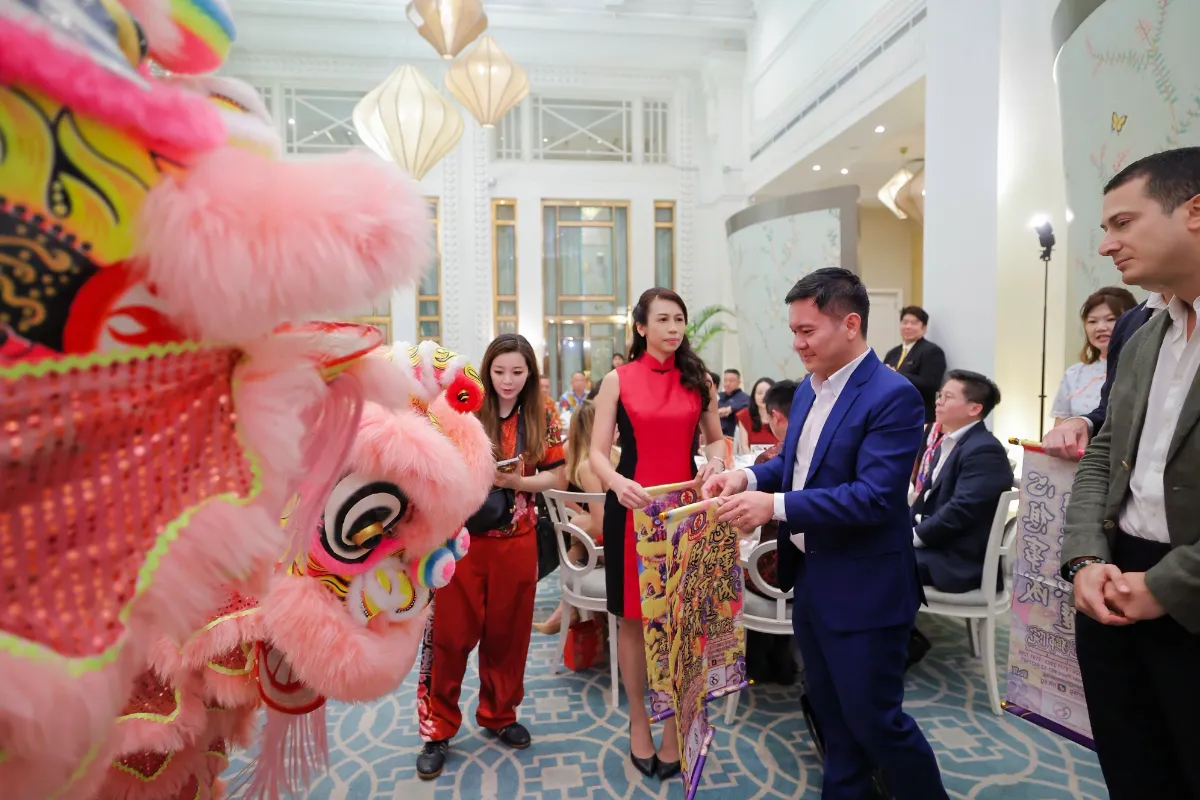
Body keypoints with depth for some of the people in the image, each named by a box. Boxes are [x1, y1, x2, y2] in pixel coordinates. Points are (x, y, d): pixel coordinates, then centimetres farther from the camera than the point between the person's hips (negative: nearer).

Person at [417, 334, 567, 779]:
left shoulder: (543, 417, -1)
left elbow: (557, 478, -1)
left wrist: (516, 481, -17)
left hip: (516, 541, 2)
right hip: (462, 537, -1)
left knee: (507, 632, 14)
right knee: (451, 633, 6)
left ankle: (499, 714, 35)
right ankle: (438, 729, 23)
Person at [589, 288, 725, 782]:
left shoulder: (700, 380, 6)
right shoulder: (617, 380, -1)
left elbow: (716, 438, 14)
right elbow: (597, 453, -4)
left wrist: (716, 459, -9)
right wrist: (617, 482, -25)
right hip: (632, 508, -1)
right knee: (633, 619, 10)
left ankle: (677, 727, 26)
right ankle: (638, 720, 31)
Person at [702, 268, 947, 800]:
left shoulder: (893, 396, -20)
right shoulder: (808, 390, 6)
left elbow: (873, 496, -27)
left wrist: (775, 506, -31)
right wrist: (749, 476, -6)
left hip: (863, 590, -8)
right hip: (809, 579, 8)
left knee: (873, 718, 9)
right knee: (831, 712, 23)